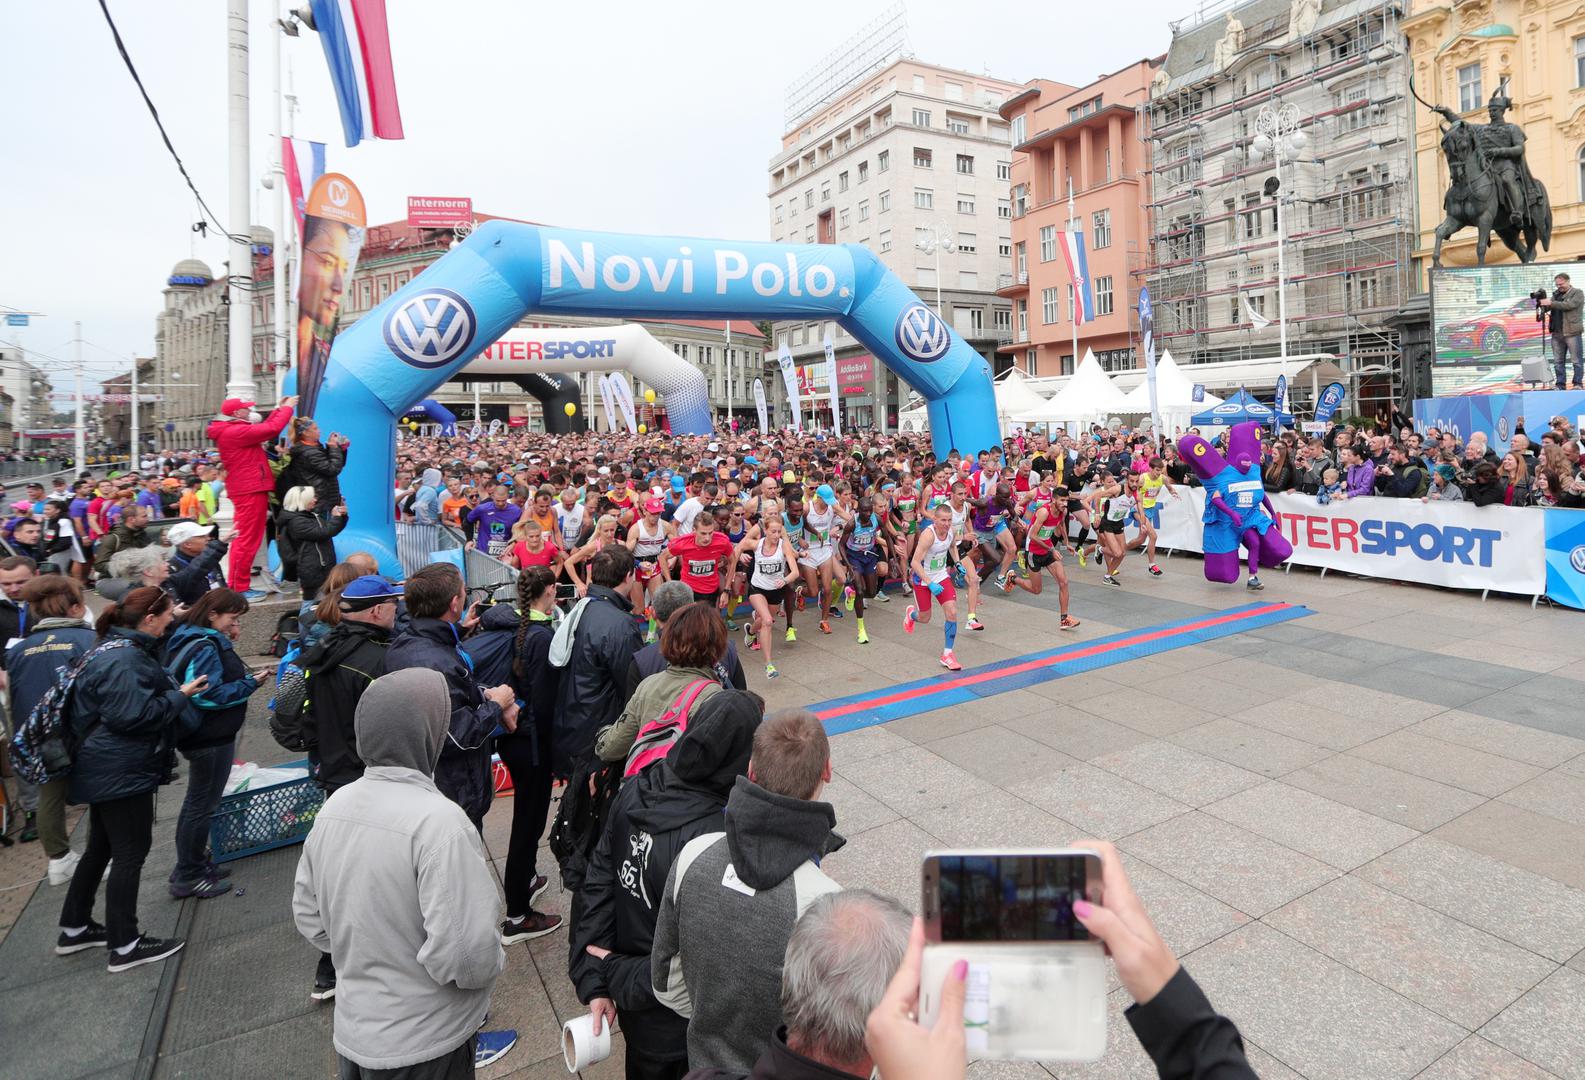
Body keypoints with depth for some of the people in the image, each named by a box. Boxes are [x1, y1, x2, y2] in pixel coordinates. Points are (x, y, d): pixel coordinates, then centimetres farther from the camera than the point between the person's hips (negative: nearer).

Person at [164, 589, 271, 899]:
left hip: (204, 734, 10)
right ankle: (189, 876, 15)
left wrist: (248, 675, 0)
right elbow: (209, 695, -25)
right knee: (202, 804, 2)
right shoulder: (205, 648, -22)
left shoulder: (197, 641, 8)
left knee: (196, 802, 21)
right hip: (210, 737, -10)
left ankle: (190, 866, 34)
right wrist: (251, 683, -18)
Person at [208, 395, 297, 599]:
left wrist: (279, 409, 22)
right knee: (248, 540, -8)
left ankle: (234, 585, 23)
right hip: (251, 490, -11)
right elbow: (271, 429, -18)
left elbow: (263, 429, 23)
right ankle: (240, 589, -5)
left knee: (242, 538, 16)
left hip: (246, 490, 11)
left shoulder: (231, 431, 16)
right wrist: (287, 408, -5)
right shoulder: (235, 431, -15)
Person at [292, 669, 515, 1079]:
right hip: (423, 1046, -6)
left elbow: (308, 917, 5)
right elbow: (465, 955, -29)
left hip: (352, 1029, 6)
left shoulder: (334, 806, -6)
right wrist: (495, 959, -9)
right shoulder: (438, 820, -30)